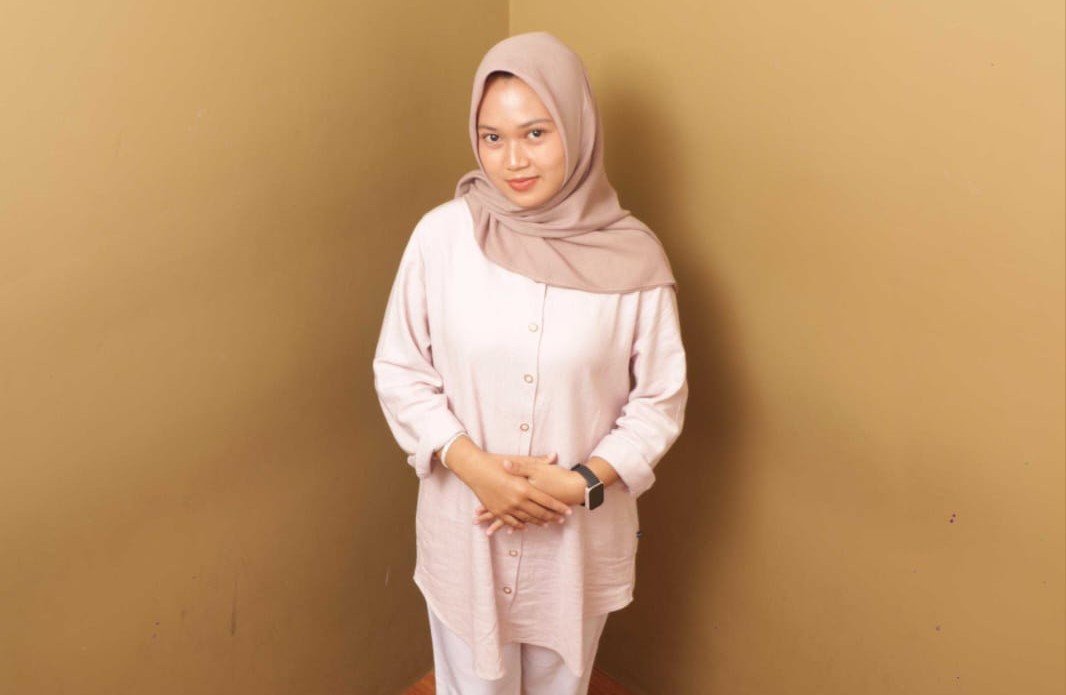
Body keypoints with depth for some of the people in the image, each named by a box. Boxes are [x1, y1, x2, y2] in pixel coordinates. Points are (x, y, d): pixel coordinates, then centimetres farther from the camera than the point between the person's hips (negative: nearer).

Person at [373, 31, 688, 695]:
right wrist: (475, 468, -18)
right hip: (464, 527, 0)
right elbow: (399, 373, -6)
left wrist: (580, 482, -18)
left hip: (580, 535, 1)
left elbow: (661, 399, -6)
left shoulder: (633, 255, -13)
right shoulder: (442, 235, -13)